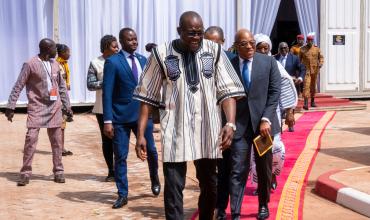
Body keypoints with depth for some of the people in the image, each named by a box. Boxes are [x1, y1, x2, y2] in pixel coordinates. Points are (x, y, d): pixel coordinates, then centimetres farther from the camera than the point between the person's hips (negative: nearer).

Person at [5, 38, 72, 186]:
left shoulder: (55, 64, 11)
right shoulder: (30, 64, -6)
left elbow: (61, 86, 18)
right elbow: (18, 87, -6)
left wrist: (66, 106, 16)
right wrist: (10, 107, -11)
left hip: (54, 107, 5)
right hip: (37, 107, -5)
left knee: (56, 140, 5)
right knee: (31, 138, -10)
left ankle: (58, 172, 13)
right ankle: (26, 173, -2)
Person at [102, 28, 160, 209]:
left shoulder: (143, 60, 10)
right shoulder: (112, 61, -6)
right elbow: (107, 93, -10)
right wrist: (107, 120, -15)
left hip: (142, 113, 4)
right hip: (121, 116, -4)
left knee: (151, 151, 10)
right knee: (120, 156, 2)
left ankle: (155, 180, 37)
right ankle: (122, 195, 13)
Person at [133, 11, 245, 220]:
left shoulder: (214, 51, -1)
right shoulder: (162, 53, -4)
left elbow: (228, 91, -2)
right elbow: (148, 96, 1)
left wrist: (230, 123, -17)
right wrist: (141, 134, -3)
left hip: (207, 129, 2)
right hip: (175, 130, -2)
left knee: (210, 183, 15)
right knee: (173, 186, -2)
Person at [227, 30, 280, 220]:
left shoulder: (268, 62, 2)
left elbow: (275, 92, -1)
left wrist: (266, 119, -10)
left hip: (263, 122, 2)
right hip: (239, 124, -1)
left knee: (264, 169, 13)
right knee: (238, 171, -6)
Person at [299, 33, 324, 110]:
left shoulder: (317, 49, 5)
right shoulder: (302, 49, 1)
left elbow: (321, 57, 9)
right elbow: (299, 59, 8)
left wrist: (321, 63, -10)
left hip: (315, 70, 3)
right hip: (306, 70, -3)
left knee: (313, 86, 13)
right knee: (306, 85, -14)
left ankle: (313, 101, 26)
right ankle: (305, 102, -20)